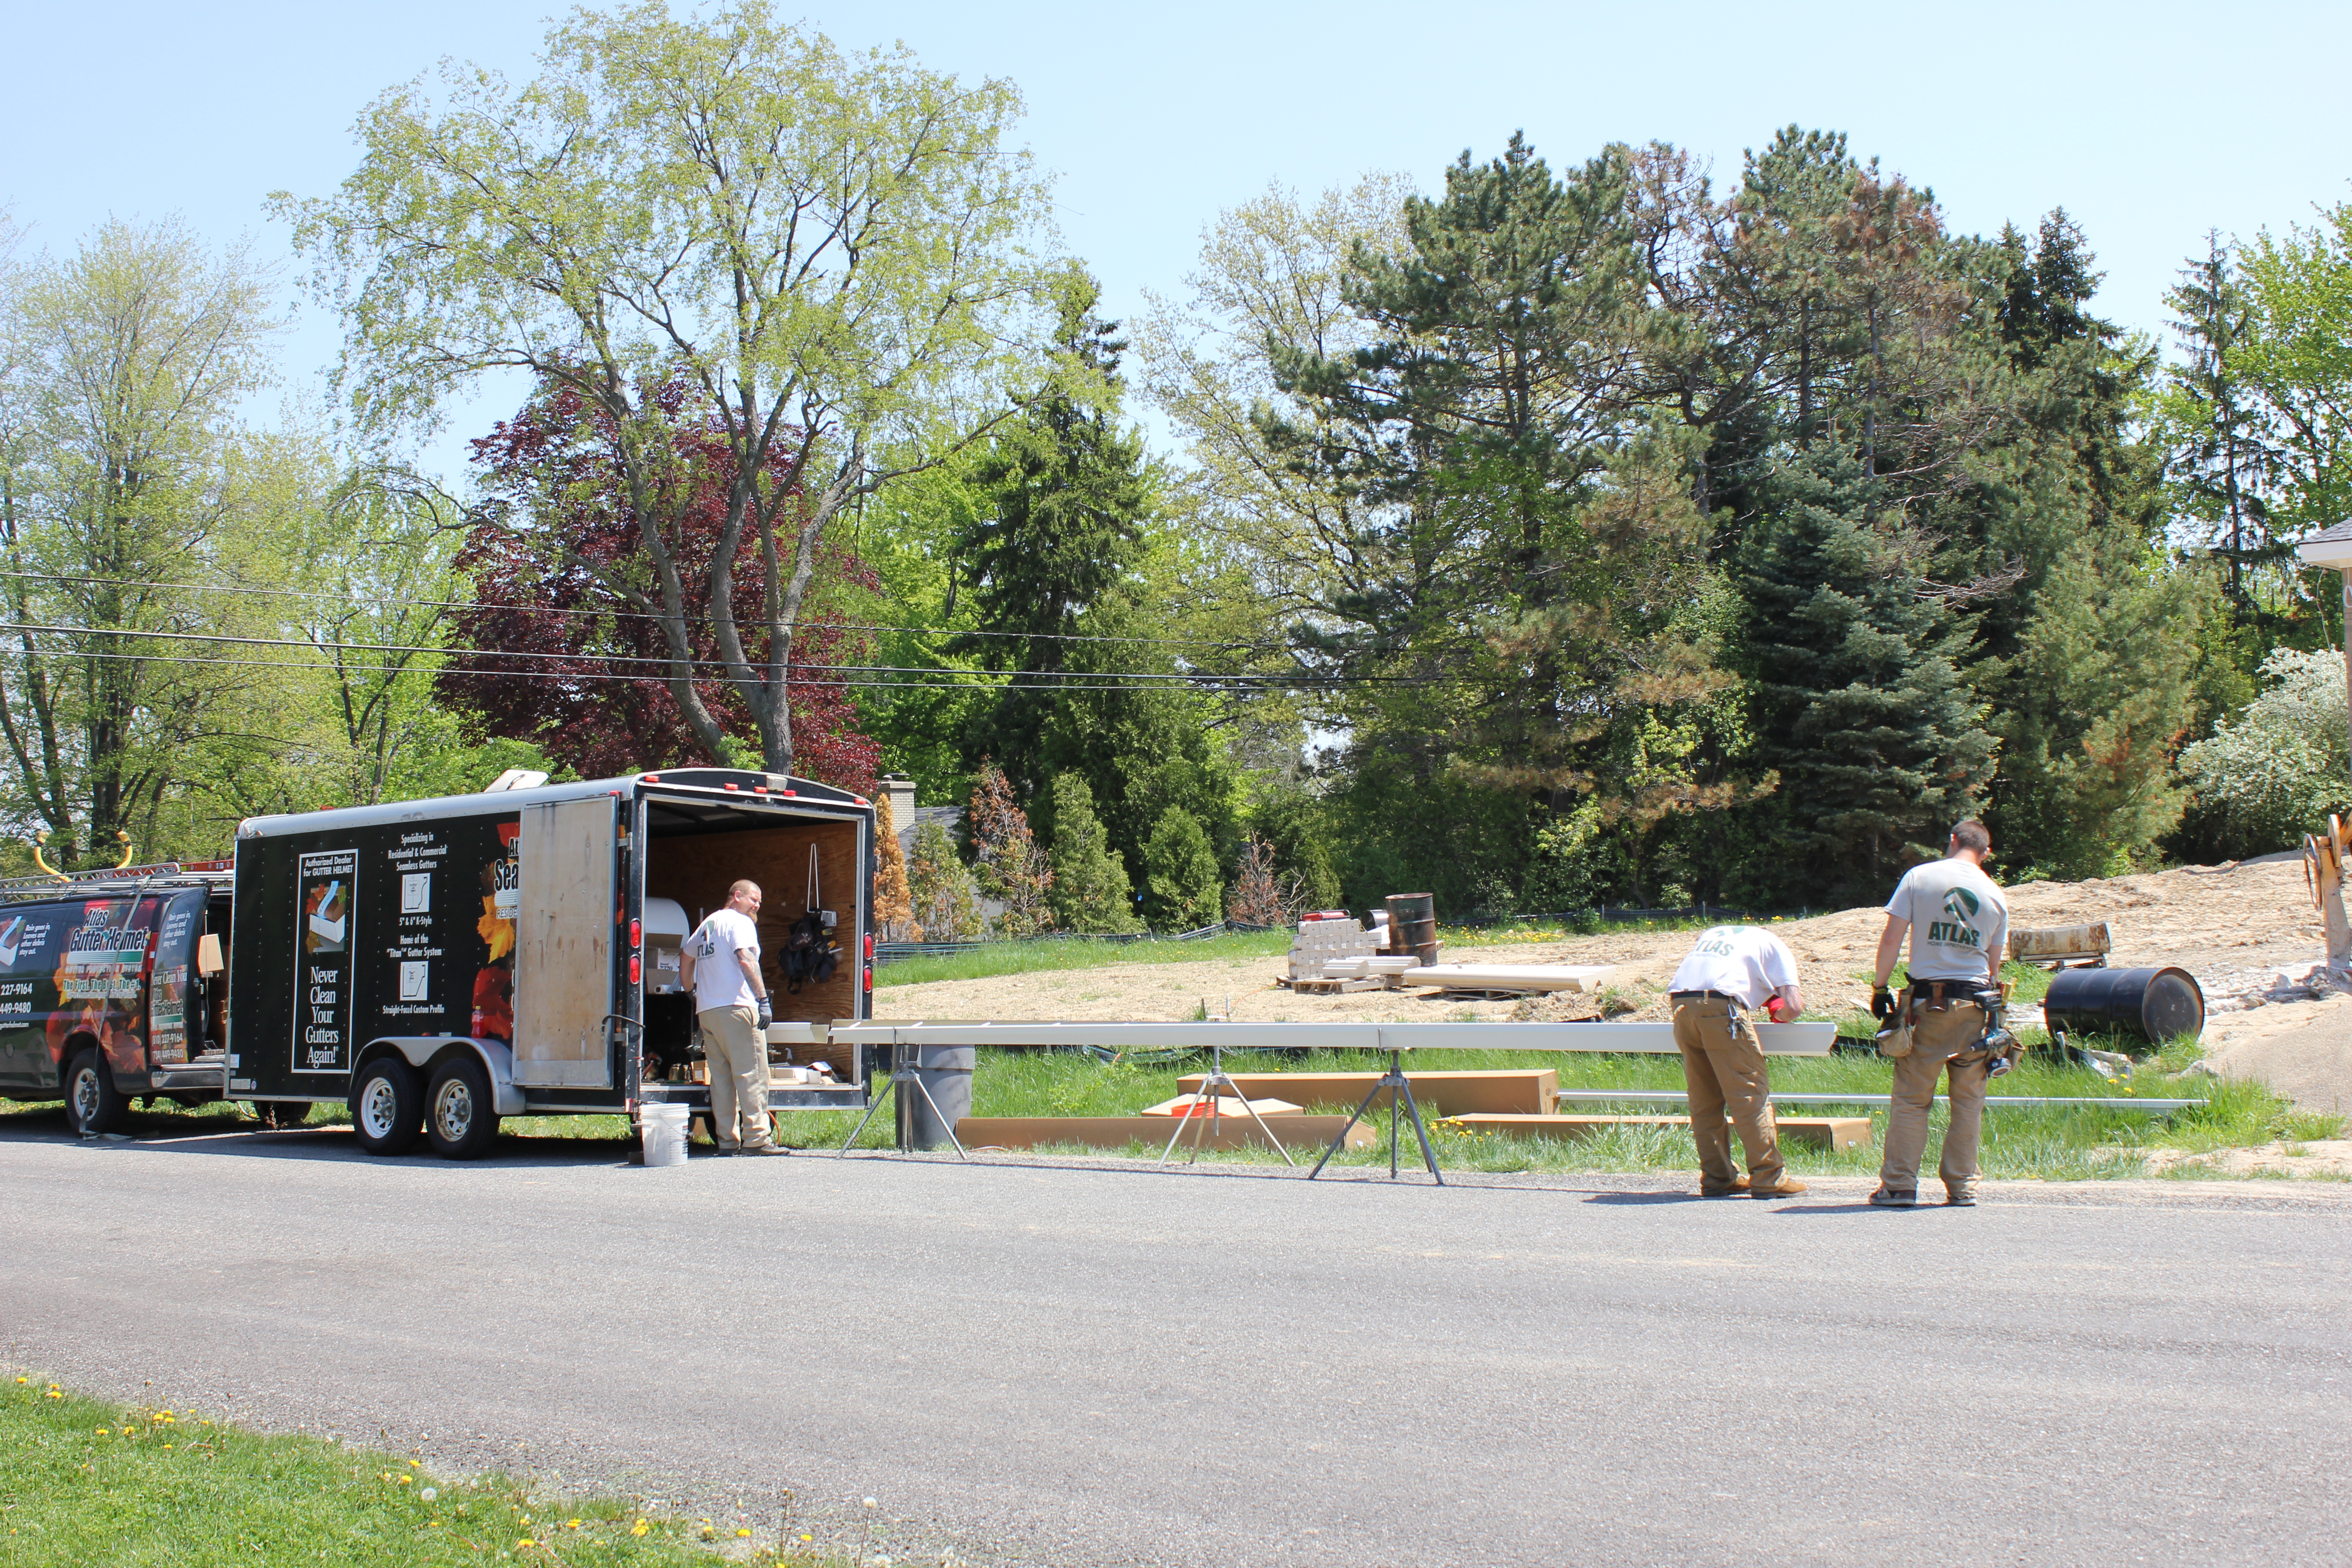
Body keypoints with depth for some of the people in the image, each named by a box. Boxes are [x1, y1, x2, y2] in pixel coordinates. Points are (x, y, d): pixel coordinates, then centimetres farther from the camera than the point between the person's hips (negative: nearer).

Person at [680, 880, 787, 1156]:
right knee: (751, 1074, -8)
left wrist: (691, 992, 37)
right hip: (737, 1007, -8)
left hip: (706, 1010, 8)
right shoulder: (740, 922, -4)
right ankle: (756, 1138, -12)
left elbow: (686, 958, 30)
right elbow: (746, 961, -17)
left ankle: (727, 1140, 7)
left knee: (721, 1076, 9)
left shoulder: (707, 924, 22)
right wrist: (763, 1000, -21)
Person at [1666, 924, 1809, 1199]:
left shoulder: (1713, 933, 36)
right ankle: (1769, 1178, 3)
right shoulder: (1776, 947, 20)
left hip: (1680, 1002, 5)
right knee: (1751, 1094, 2)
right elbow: (1794, 1006, 7)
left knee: (1703, 1100, 13)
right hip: (1721, 1006, -5)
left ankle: (1717, 1178, 17)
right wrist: (1778, 1014, 29)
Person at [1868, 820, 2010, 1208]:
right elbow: (1993, 962, 12)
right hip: (1975, 1002, 2)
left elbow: (1891, 939, -4)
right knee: (1968, 1101, 8)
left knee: (1911, 1097, 2)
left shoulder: (1919, 877, 0)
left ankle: (1898, 1186, 1)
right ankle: (1962, 1187, 10)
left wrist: (1879, 987, 4)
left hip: (1927, 999, -2)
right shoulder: (1996, 896, 8)